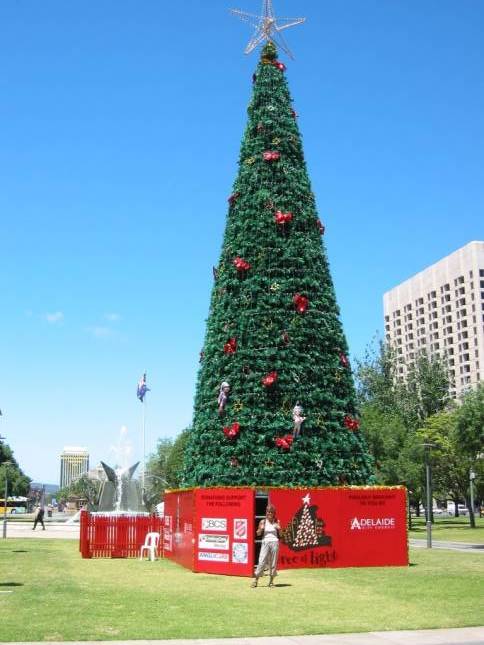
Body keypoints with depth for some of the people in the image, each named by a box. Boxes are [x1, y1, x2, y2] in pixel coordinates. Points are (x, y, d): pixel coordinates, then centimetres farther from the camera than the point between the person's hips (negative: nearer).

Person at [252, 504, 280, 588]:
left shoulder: (276, 522, 7)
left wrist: (279, 529, -10)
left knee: (273, 562, 2)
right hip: (265, 542, -1)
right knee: (262, 561, -7)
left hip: (274, 542, 1)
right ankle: (256, 580, -3)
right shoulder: (263, 522, 4)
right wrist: (261, 529, -13)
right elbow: (258, 533, 6)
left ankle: (271, 581, 11)